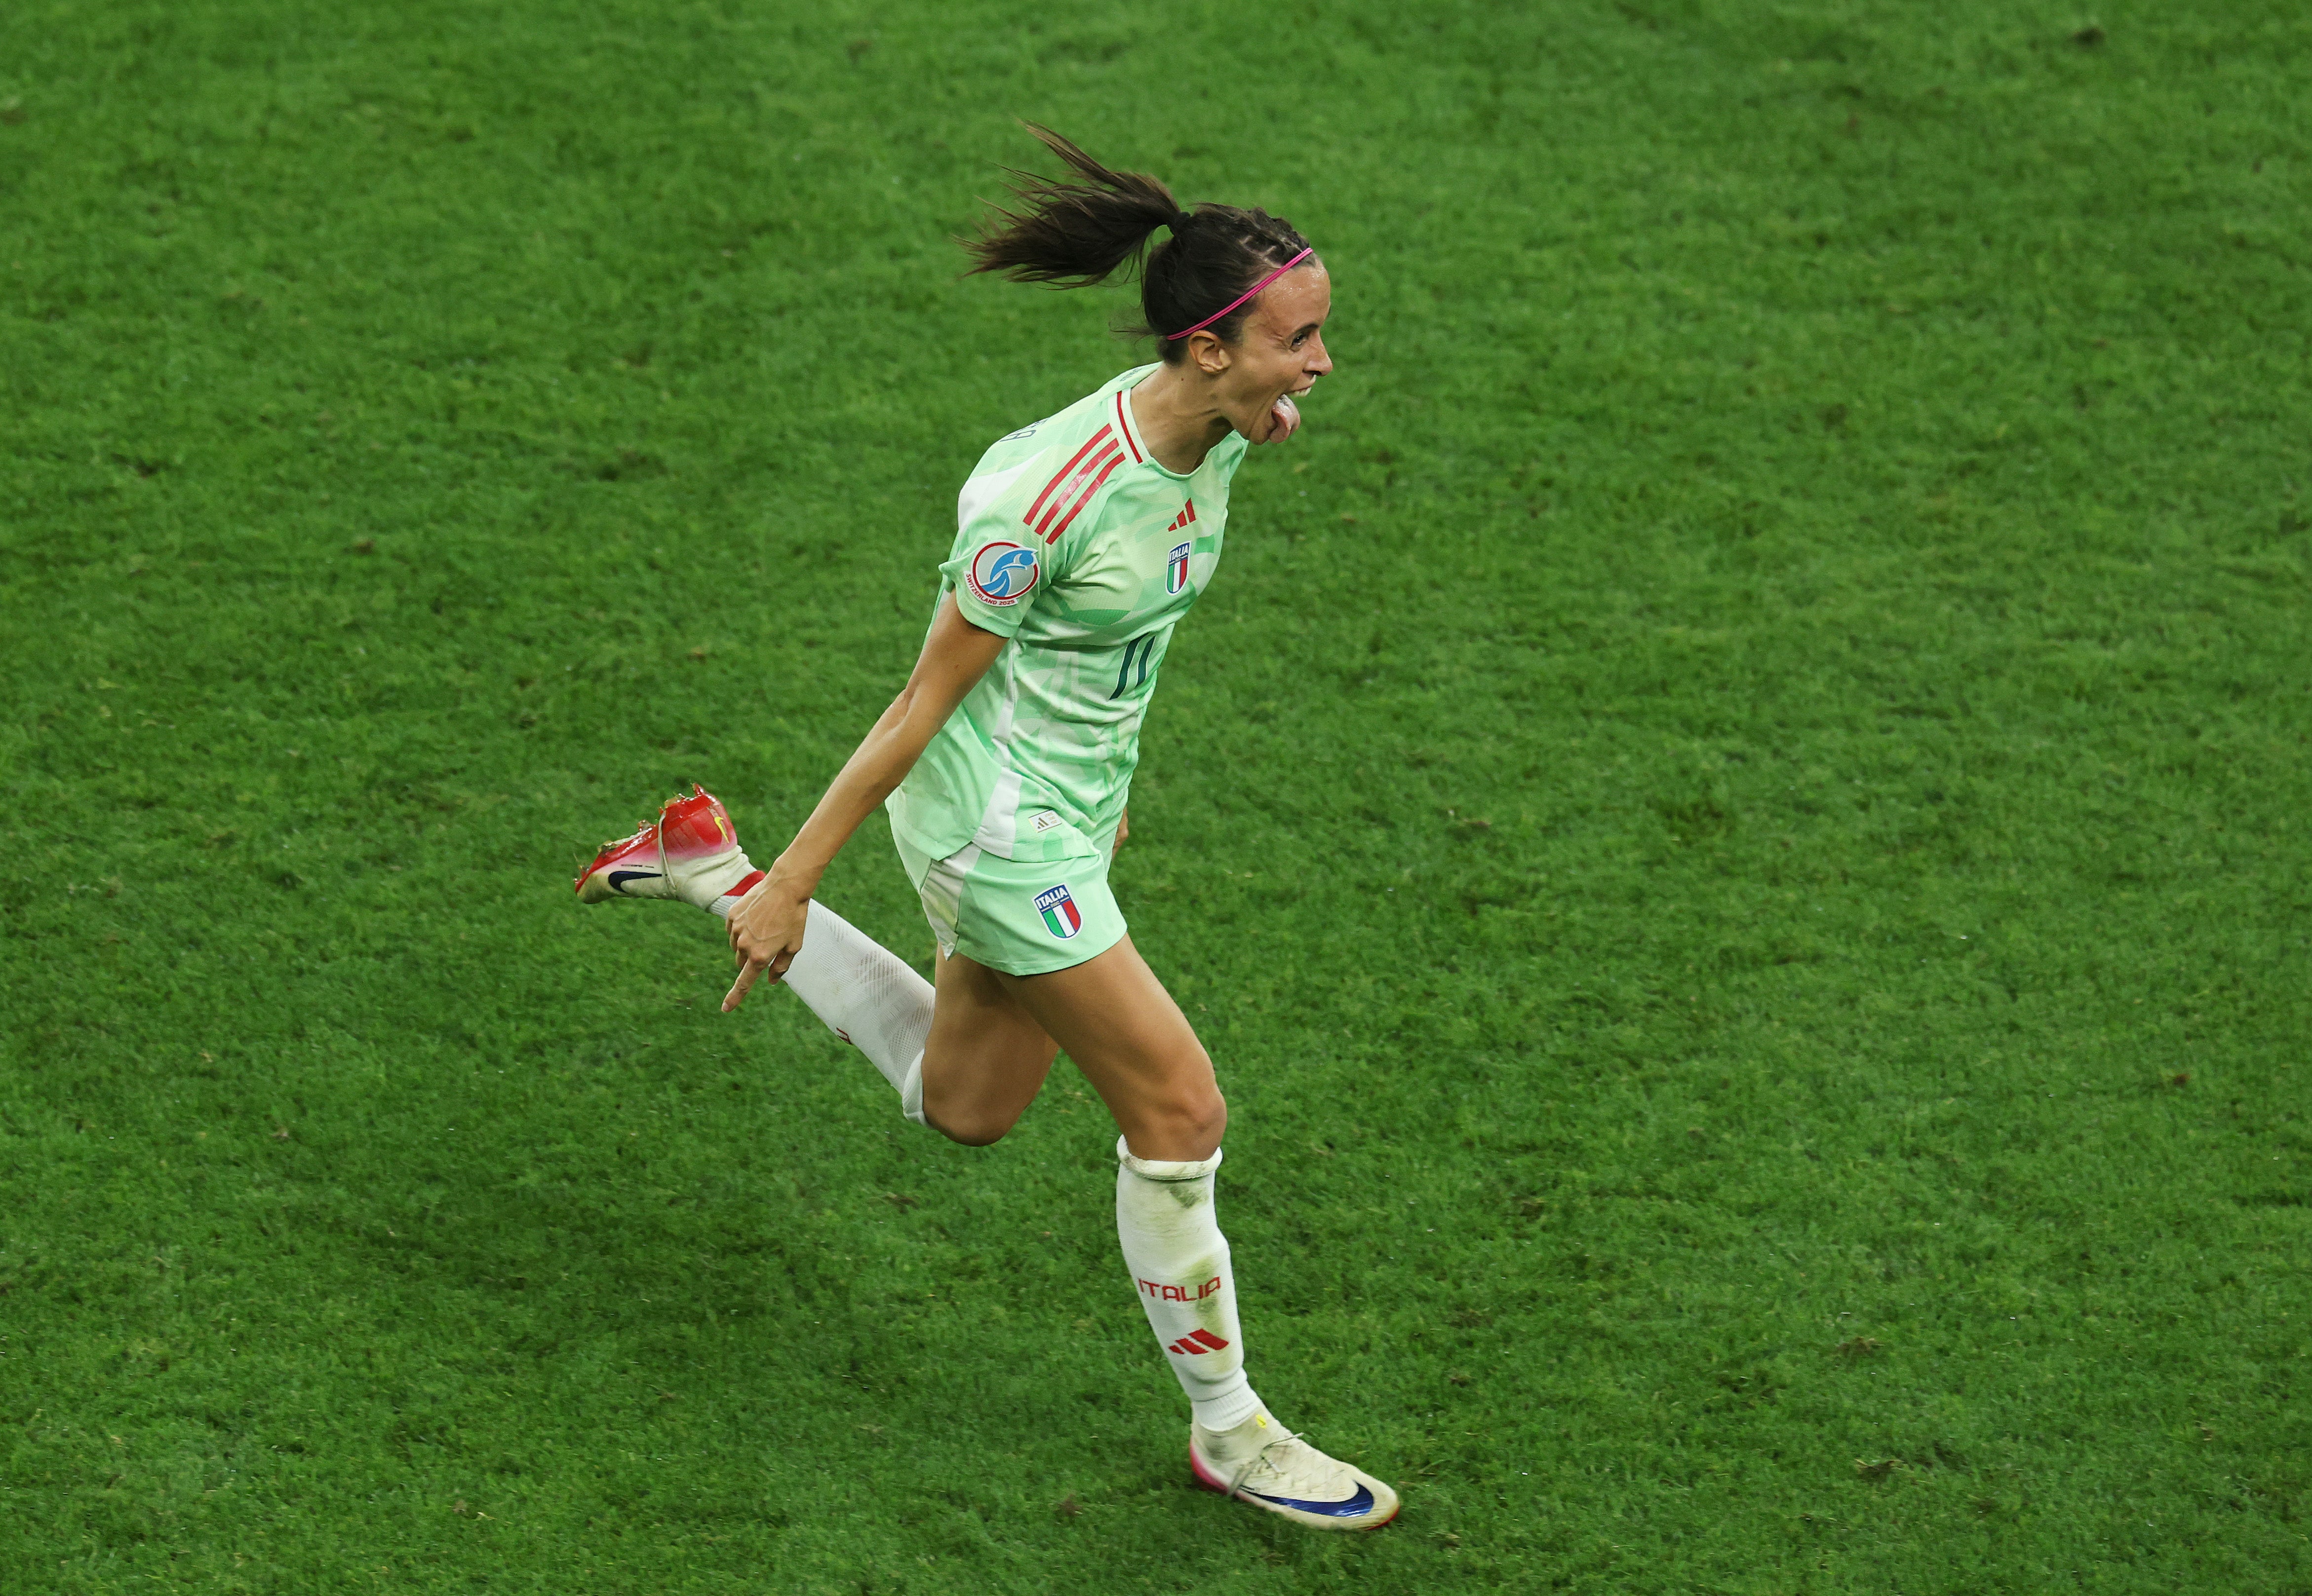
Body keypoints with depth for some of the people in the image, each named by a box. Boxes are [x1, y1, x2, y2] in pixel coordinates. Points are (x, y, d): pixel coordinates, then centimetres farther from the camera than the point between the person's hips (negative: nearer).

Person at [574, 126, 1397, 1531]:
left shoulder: (1219, 436, -5)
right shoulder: (1055, 495, -30)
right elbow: (927, 700, -21)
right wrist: (797, 882, -13)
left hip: (1075, 797, 9)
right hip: (995, 819, -9)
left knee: (965, 1107, 24)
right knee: (1181, 1111, -5)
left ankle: (714, 870, 36)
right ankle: (1230, 1433, 12)